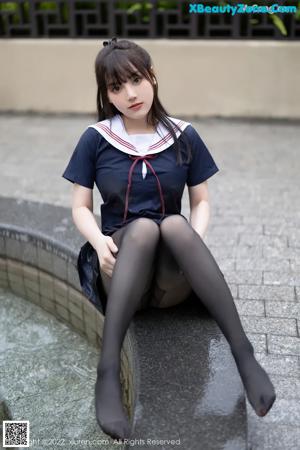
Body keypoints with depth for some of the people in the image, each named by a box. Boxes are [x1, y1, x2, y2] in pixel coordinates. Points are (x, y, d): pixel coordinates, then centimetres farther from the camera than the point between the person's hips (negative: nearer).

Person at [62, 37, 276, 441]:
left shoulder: (184, 137, 5)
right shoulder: (95, 139, 3)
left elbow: (201, 202, 8)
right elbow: (81, 207, 4)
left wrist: (195, 239, -14)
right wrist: (99, 240, -18)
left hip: (172, 276, 1)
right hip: (121, 264, 0)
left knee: (174, 223, -33)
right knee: (143, 225, -34)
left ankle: (243, 354, -35)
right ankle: (108, 371, -40)